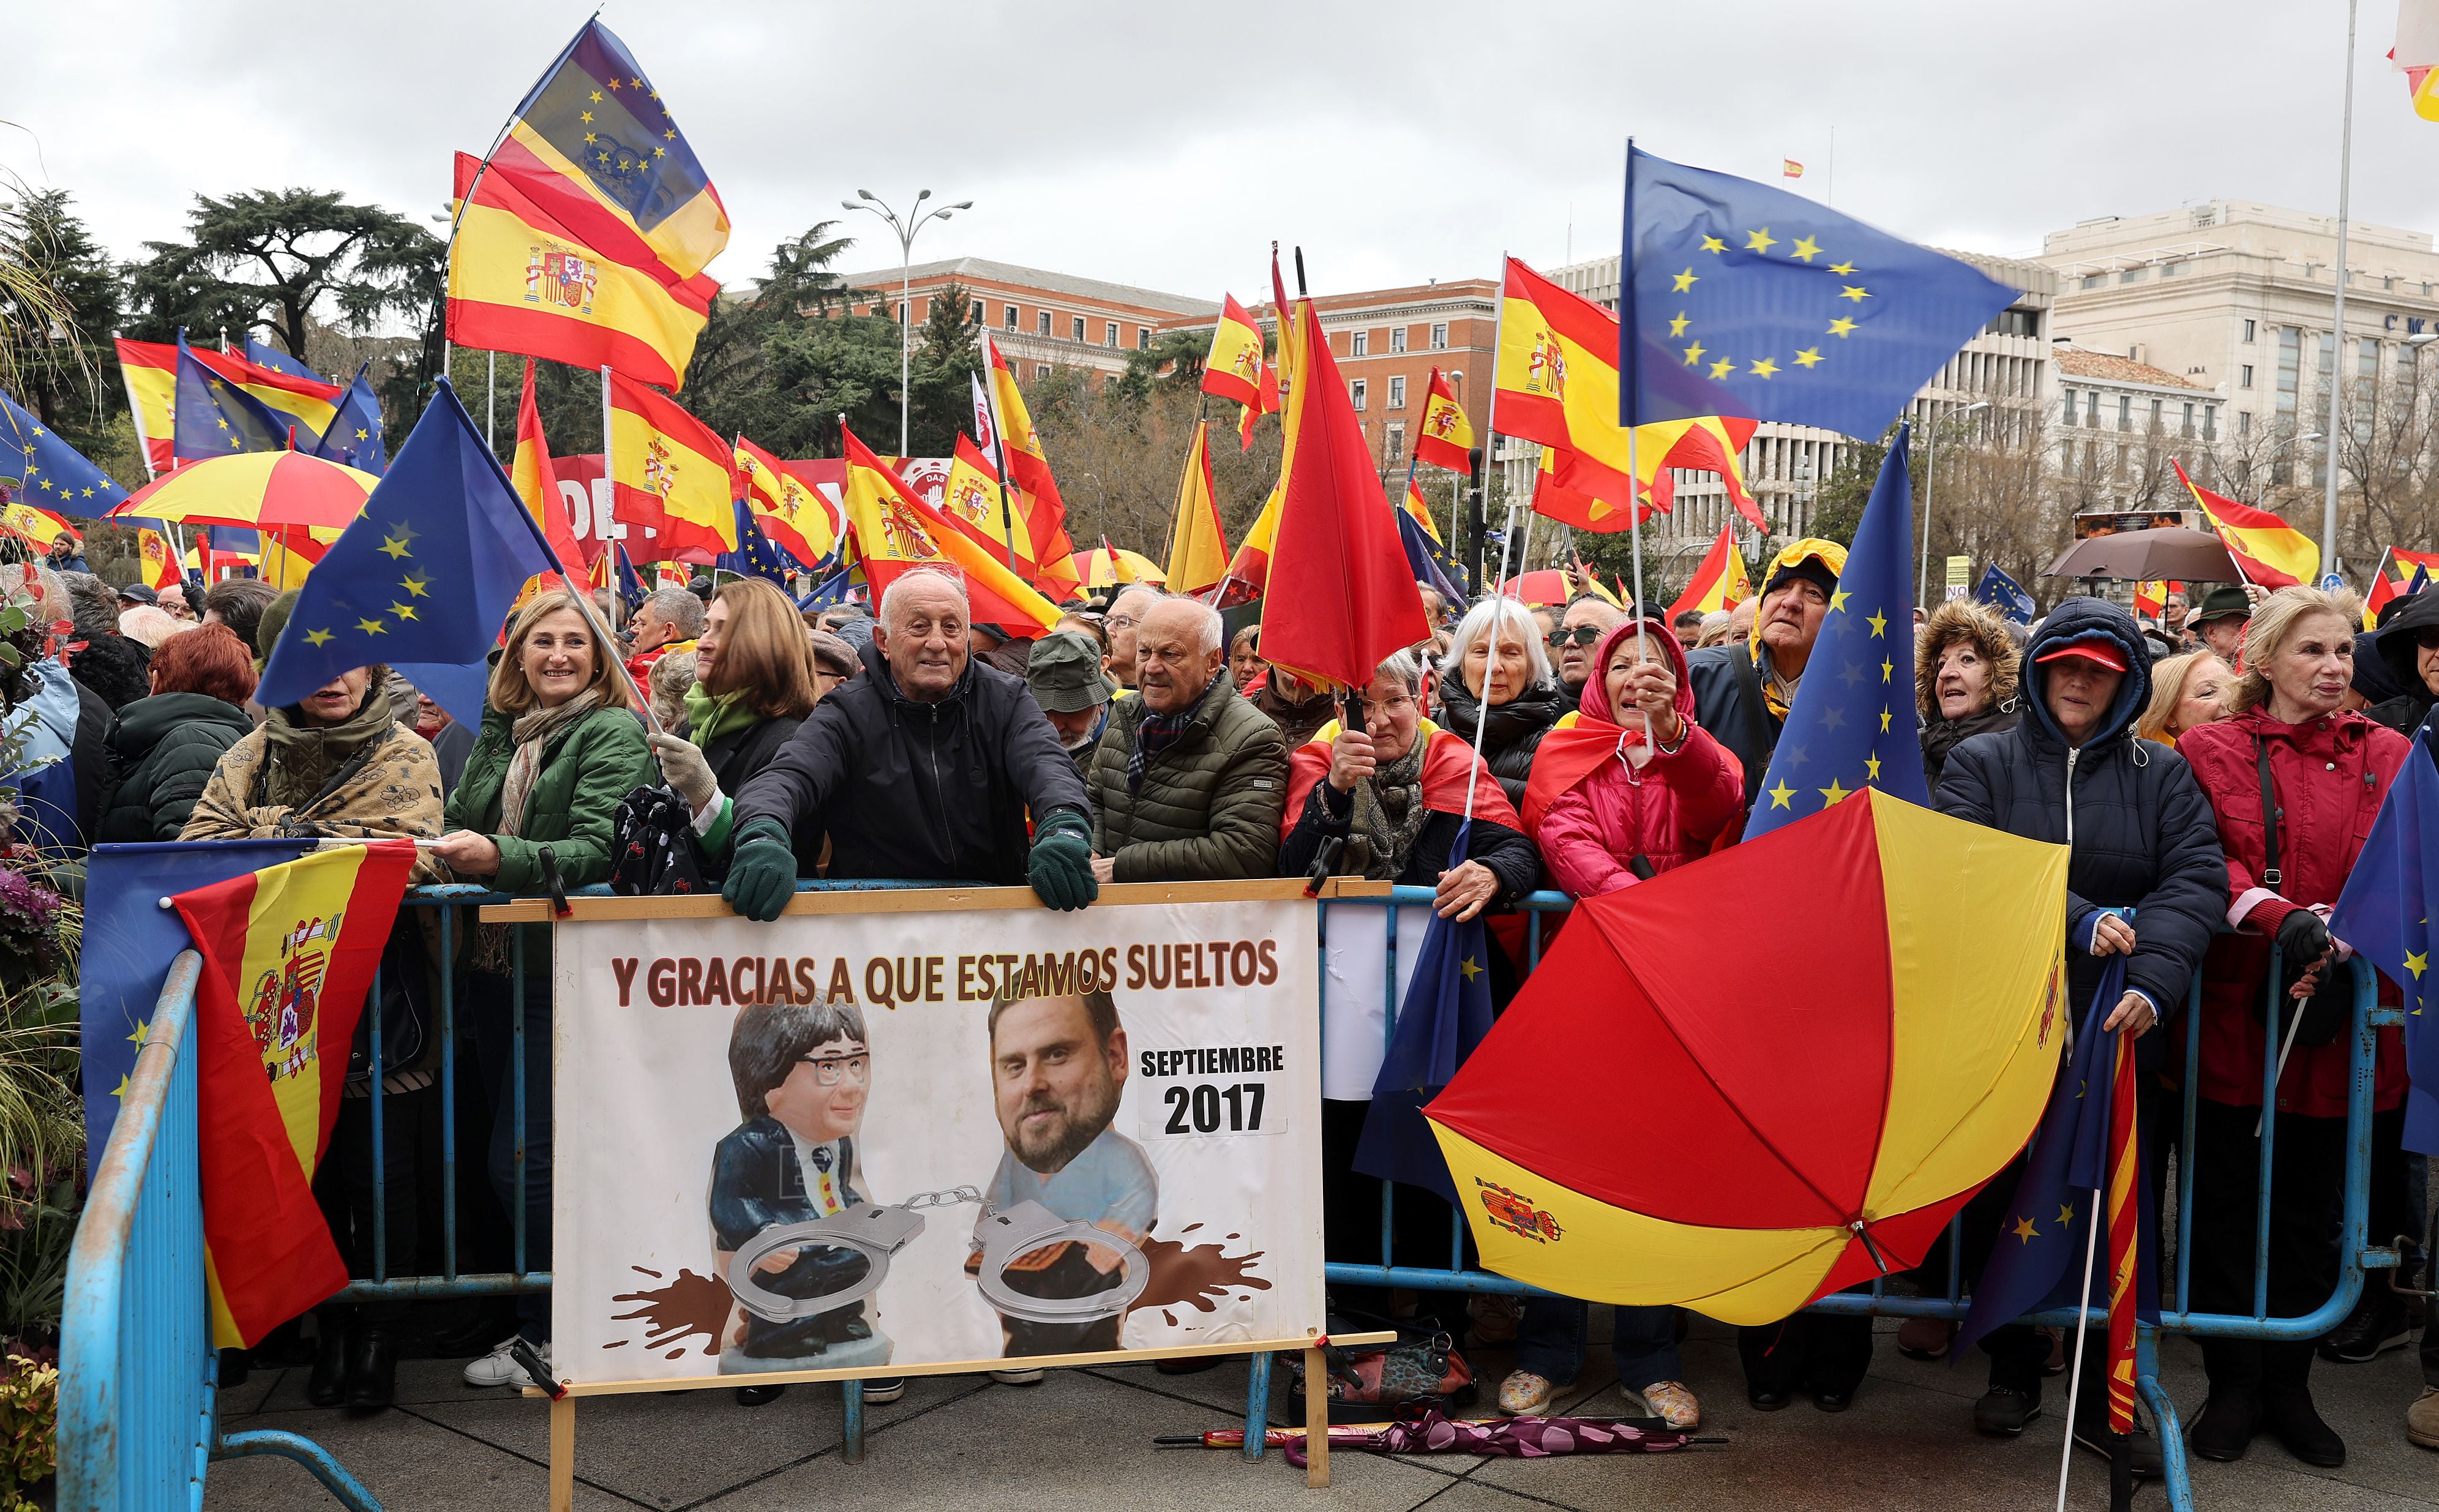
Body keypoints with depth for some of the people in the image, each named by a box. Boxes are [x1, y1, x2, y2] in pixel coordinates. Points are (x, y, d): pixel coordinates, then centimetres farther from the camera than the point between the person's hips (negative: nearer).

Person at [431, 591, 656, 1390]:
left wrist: (503, 857, -30)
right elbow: (463, 826, 21)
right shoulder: (500, 734, 13)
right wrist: (443, 853, -1)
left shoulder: (614, 734, -7)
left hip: (565, 972, -7)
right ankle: (536, 1315, 25)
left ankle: (550, 1332, 9)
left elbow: (600, 850, -18)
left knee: (521, 1161, -6)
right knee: (511, 1148, 12)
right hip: (495, 964, 7)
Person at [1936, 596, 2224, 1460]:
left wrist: (2152, 980, -23)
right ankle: (2013, 1370, 24)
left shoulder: (2161, 776, 9)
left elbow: (2196, 881, -6)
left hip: (2117, 1031, 1)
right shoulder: (1981, 764, 5)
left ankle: (2105, 1396, 16)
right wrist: (2079, 921, -23)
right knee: (1997, 1202, 6)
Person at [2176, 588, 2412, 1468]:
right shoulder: (2211, 752, 3)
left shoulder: (2384, 756, 9)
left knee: (2310, 1209, 11)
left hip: (2334, 1016, 2)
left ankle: (2289, 1387, 25)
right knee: (2225, 1206, 4)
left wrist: (2333, 935, -18)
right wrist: (2278, 917, -24)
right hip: (2232, 1010, -2)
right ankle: (2232, 1386, 18)